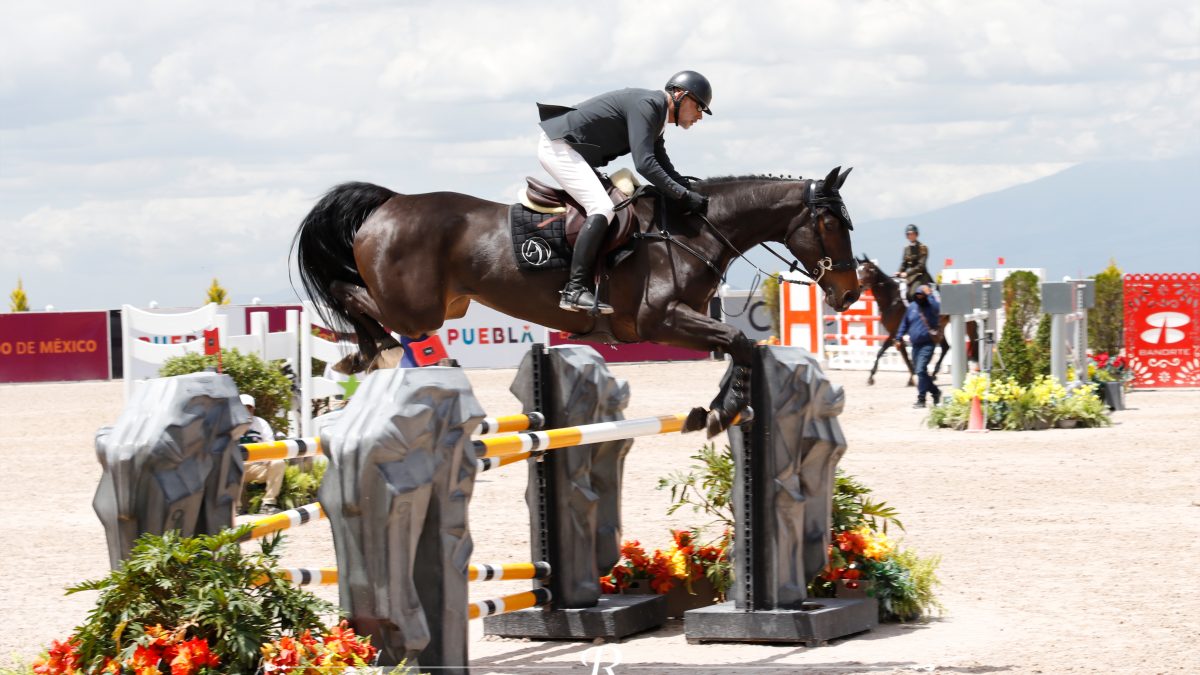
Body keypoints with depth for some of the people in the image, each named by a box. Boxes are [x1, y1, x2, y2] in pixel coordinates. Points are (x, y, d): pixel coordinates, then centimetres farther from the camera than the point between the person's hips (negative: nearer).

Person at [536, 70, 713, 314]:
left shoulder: (658, 119, 14)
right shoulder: (647, 104, -18)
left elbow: (664, 168, 20)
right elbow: (644, 164, -27)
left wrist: (695, 192, 6)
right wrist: (685, 195, -25)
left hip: (571, 150, 11)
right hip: (558, 146, -11)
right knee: (602, 208, -23)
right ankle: (575, 290, -29)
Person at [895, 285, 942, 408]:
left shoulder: (931, 307, -8)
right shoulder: (912, 307, 9)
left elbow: (936, 308, -34)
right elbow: (904, 323, 17)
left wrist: (929, 295, -27)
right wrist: (899, 338, 15)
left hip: (927, 344, -7)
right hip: (915, 344, 7)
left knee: (920, 369, -18)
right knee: (918, 371, 14)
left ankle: (921, 399, -14)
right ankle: (935, 392, 32)